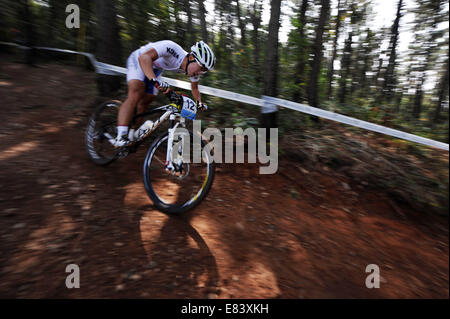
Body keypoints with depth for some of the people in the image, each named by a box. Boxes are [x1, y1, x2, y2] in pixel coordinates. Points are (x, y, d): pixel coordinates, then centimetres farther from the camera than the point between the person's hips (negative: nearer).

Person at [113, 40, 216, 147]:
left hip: (155, 69, 7)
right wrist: (154, 80, -60)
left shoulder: (194, 68, -17)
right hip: (139, 60, -7)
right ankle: (120, 137, -28)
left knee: (145, 101, 4)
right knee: (135, 95, -24)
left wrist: (199, 103, -12)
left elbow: (194, 88, 1)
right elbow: (144, 57, -48)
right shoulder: (172, 48, -39)